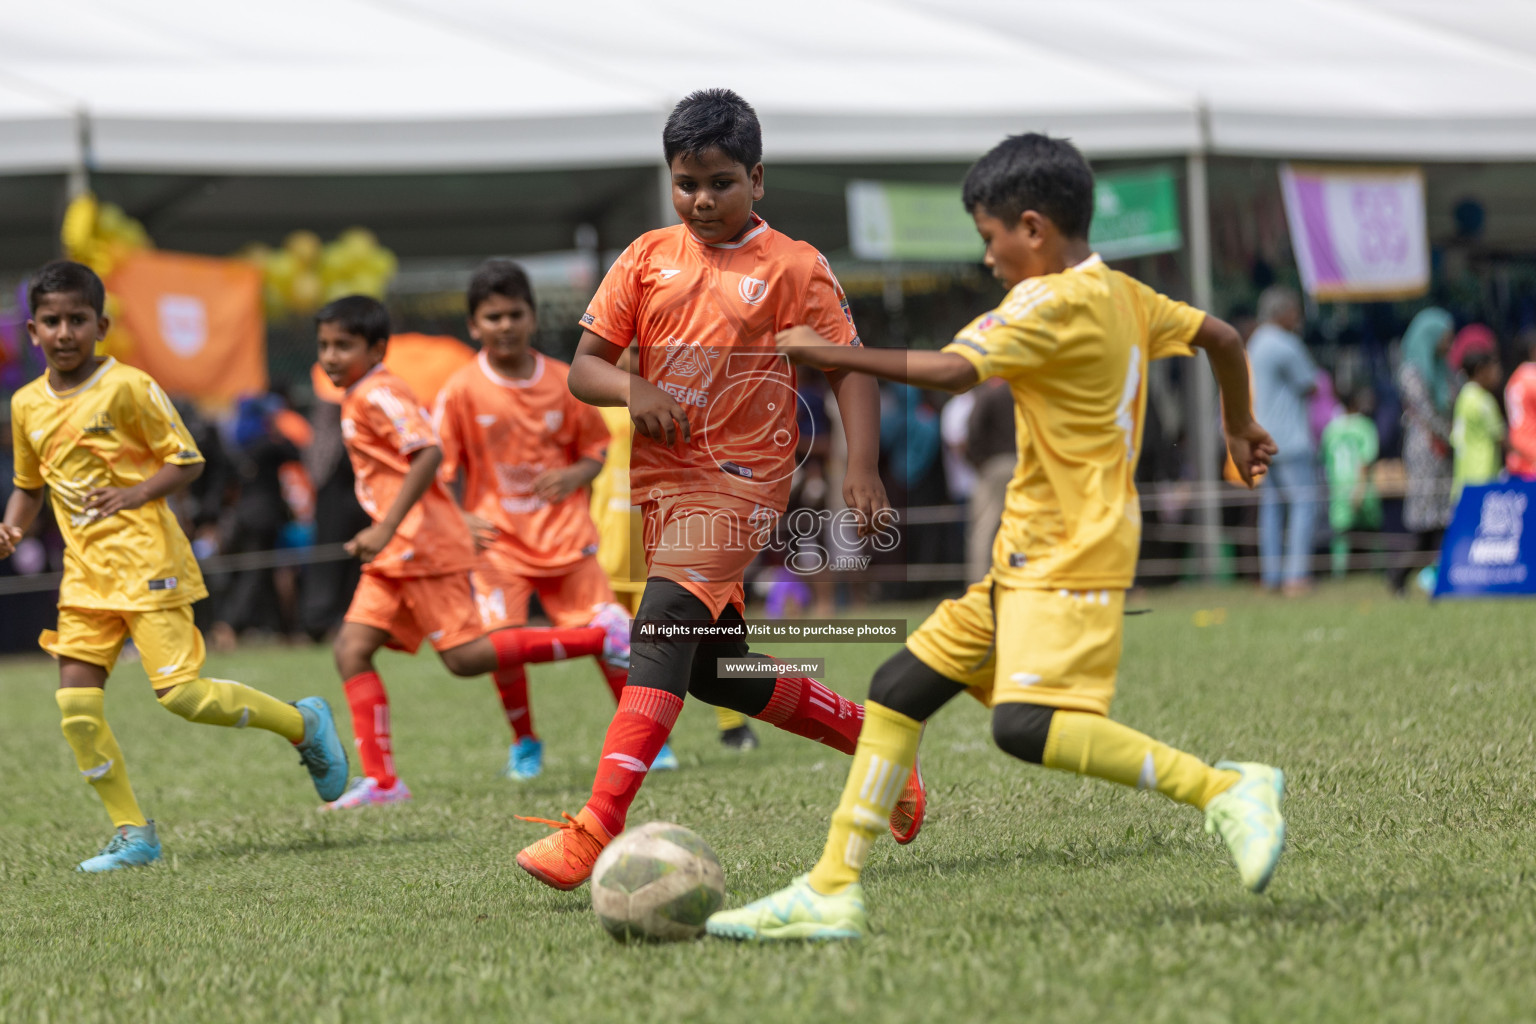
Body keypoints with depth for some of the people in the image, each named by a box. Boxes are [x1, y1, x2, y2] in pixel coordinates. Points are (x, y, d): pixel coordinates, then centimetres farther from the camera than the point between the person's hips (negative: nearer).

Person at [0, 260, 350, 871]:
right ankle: (132, 835, 5)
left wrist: (132, 495, -20)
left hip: (145, 562, -6)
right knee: (75, 705, -5)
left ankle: (303, 723, 10)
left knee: (180, 693, -13)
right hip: (84, 573, 6)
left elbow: (186, 460, -5)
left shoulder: (127, 387, -8)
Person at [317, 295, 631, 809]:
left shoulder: (378, 395, -13)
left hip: (424, 545, -10)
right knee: (351, 648, -1)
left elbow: (429, 453, -25)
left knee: (466, 656, -10)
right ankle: (380, 780, -3)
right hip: (396, 554, 10)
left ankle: (602, 637, -2)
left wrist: (386, 528, -28)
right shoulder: (358, 398, 18)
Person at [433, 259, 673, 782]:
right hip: (497, 538, -2)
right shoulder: (461, 392, -6)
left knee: (607, 630, -3)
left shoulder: (562, 381, 1)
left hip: (564, 532, 2)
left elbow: (595, 448, 12)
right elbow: (438, 468, -2)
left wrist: (574, 475, -10)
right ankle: (524, 744, 9)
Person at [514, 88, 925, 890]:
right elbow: (582, 368, 6)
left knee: (665, 624, -25)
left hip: (740, 478, -6)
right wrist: (630, 388, -16)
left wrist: (860, 465, -19)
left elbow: (850, 370, -3)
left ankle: (594, 831, -34)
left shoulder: (794, 268, -2)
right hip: (660, 475, 6)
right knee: (714, 672, 12)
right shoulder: (648, 258, 8)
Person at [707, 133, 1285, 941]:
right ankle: (833, 891, 9)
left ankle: (1227, 790, -17)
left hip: (1069, 558, -10)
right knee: (900, 687, 8)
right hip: (1025, 559, 10)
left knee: (1026, 726, -25)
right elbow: (1221, 337, 21)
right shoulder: (1123, 294, 11)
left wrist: (836, 355, -17)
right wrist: (1239, 430, 37)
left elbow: (952, 370, -26)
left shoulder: (1053, 302, -15)